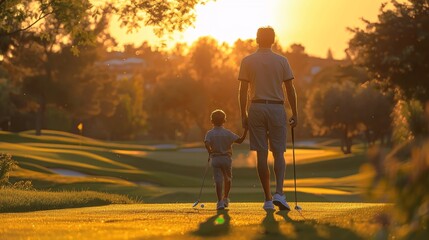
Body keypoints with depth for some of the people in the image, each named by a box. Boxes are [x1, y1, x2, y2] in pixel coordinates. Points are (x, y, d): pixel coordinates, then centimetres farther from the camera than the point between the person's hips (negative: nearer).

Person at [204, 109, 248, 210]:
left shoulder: (210, 133, -3)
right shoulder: (227, 133, -2)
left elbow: (207, 144, -20)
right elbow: (239, 140, -6)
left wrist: (210, 153, -5)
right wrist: (245, 131, 1)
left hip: (215, 159, -1)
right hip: (226, 158, 1)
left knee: (218, 180, -6)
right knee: (227, 179, 22)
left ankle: (220, 201, -19)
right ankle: (225, 199, 31)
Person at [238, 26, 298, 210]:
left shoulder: (247, 61, 1)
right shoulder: (282, 61, 2)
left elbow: (243, 90, -1)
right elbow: (290, 89, 1)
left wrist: (243, 114, 4)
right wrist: (294, 114, 6)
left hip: (257, 108, 0)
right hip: (277, 108, 0)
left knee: (261, 154, 2)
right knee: (278, 152, 4)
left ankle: (268, 199, 4)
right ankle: (279, 193, -15)